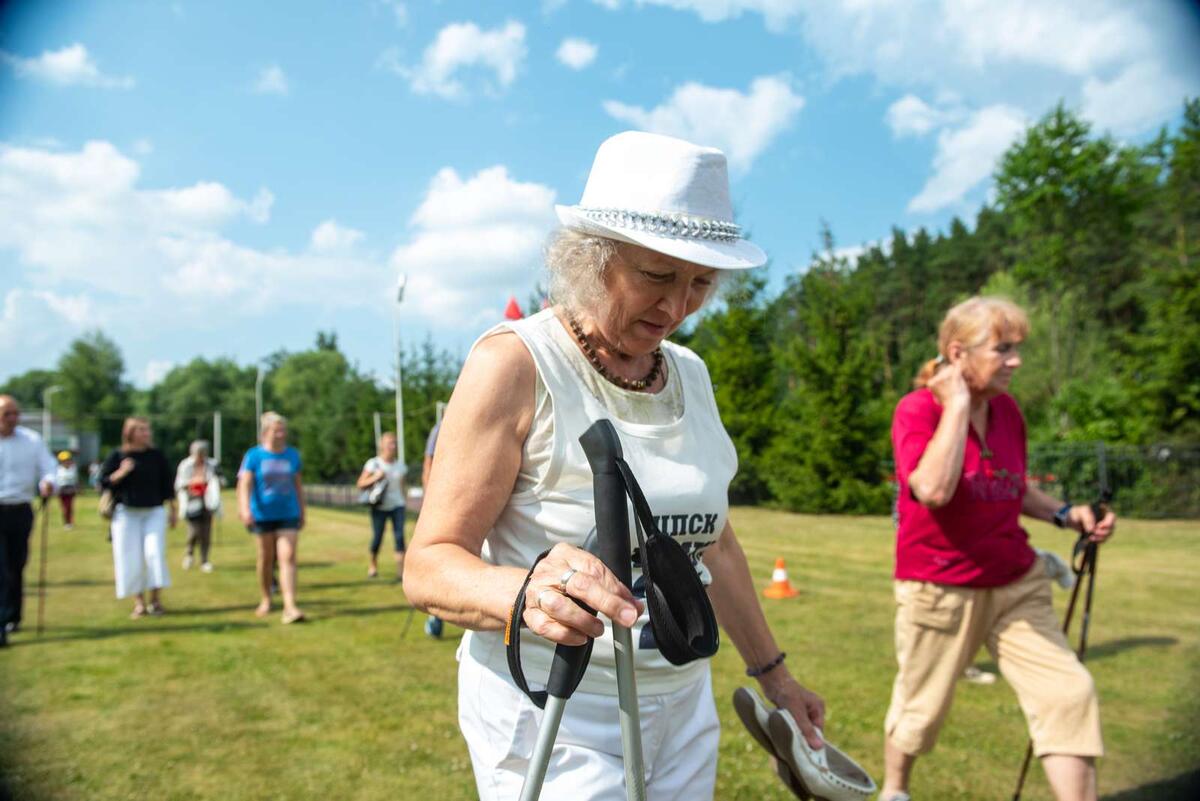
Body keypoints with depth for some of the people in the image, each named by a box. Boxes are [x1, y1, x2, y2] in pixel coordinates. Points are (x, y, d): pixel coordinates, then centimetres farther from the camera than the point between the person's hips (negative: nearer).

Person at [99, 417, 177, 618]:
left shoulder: (156, 455, 3)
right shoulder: (117, 456, -1)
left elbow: (166, 484, 9)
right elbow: (104, 483, -1)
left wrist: (173, 510, 10)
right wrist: (121, 472, -17)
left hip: (154, 512, 0)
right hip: (126, 513, 0)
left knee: (155, 553, -12)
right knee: (131, 559, -1)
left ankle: (156, 599, 0)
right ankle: (139, 603, 9)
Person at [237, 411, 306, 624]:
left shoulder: (292, 455, 5)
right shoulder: (254, 455, -3)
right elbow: (245, 484, -12)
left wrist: (302, 512, 15)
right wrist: (245, 508, -27)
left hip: (288, 515, 1)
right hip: (263, 516, -1)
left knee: (288, 557, -10)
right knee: (266, 558, 10)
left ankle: (290, 607, -16)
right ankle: (266, 599, 31)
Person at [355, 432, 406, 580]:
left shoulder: (400, 466, 9)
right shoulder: (373, 464, -1)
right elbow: (361, 484, -3)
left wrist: (403, 503, 16)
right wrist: (375, 478, -18)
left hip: (397, 506, 2)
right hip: (379, 507, -2)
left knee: (399, 535, -11)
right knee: (377, 537, 0)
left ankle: (401, 569, -12)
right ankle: (373, 565, 25)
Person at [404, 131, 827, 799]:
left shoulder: (690, 374, 5)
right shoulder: (515, 362, -15)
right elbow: (429, 566, -18)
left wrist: (773, 672, 21)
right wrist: (525, 591, -38)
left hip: (684, 710, 6)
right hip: (554, 720, -6)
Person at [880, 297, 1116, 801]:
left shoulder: (1008, 411, 3)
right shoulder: (917, 410, -16)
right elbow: (933, 489, -35)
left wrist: (1064, 514, 0)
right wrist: (958, 403, -26)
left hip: (1016, 585, 6)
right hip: (940, 589, -5)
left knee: (1068, 694, -3)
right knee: (921, 709, 11)